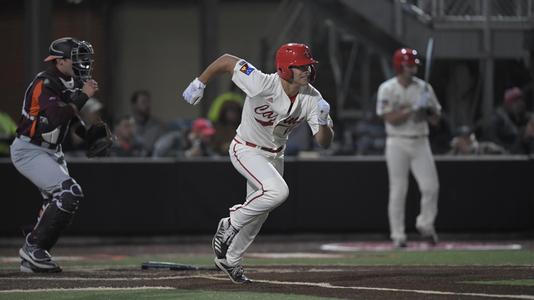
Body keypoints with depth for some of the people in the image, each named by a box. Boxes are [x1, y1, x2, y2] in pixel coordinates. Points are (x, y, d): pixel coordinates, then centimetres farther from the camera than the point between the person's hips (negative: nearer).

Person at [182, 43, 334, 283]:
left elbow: (324, 142, -15)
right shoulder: (262, 85, -31)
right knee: (277, 191, -30)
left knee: (259, 212, 16)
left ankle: (229, 260, 36)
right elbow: (227, 60, -22)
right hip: (246, 150, -6)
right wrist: (199, 83, -14)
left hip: (274, 155, 6)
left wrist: (323, 121, -35)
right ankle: (230, 225, -9)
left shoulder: (312, 99, -17)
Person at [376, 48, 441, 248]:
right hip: (398, 143, -3)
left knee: (431, 187, -6)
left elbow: (436, 119, 10)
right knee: (398, 191, -1)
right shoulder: (387, 89, -4)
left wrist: (428, 110, -11)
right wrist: (414, 108, -19)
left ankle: (425, 224, 17)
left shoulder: (424, 88, 7)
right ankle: (398, 236, 4)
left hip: (420, 143, 3)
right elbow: (391, 118, -13)